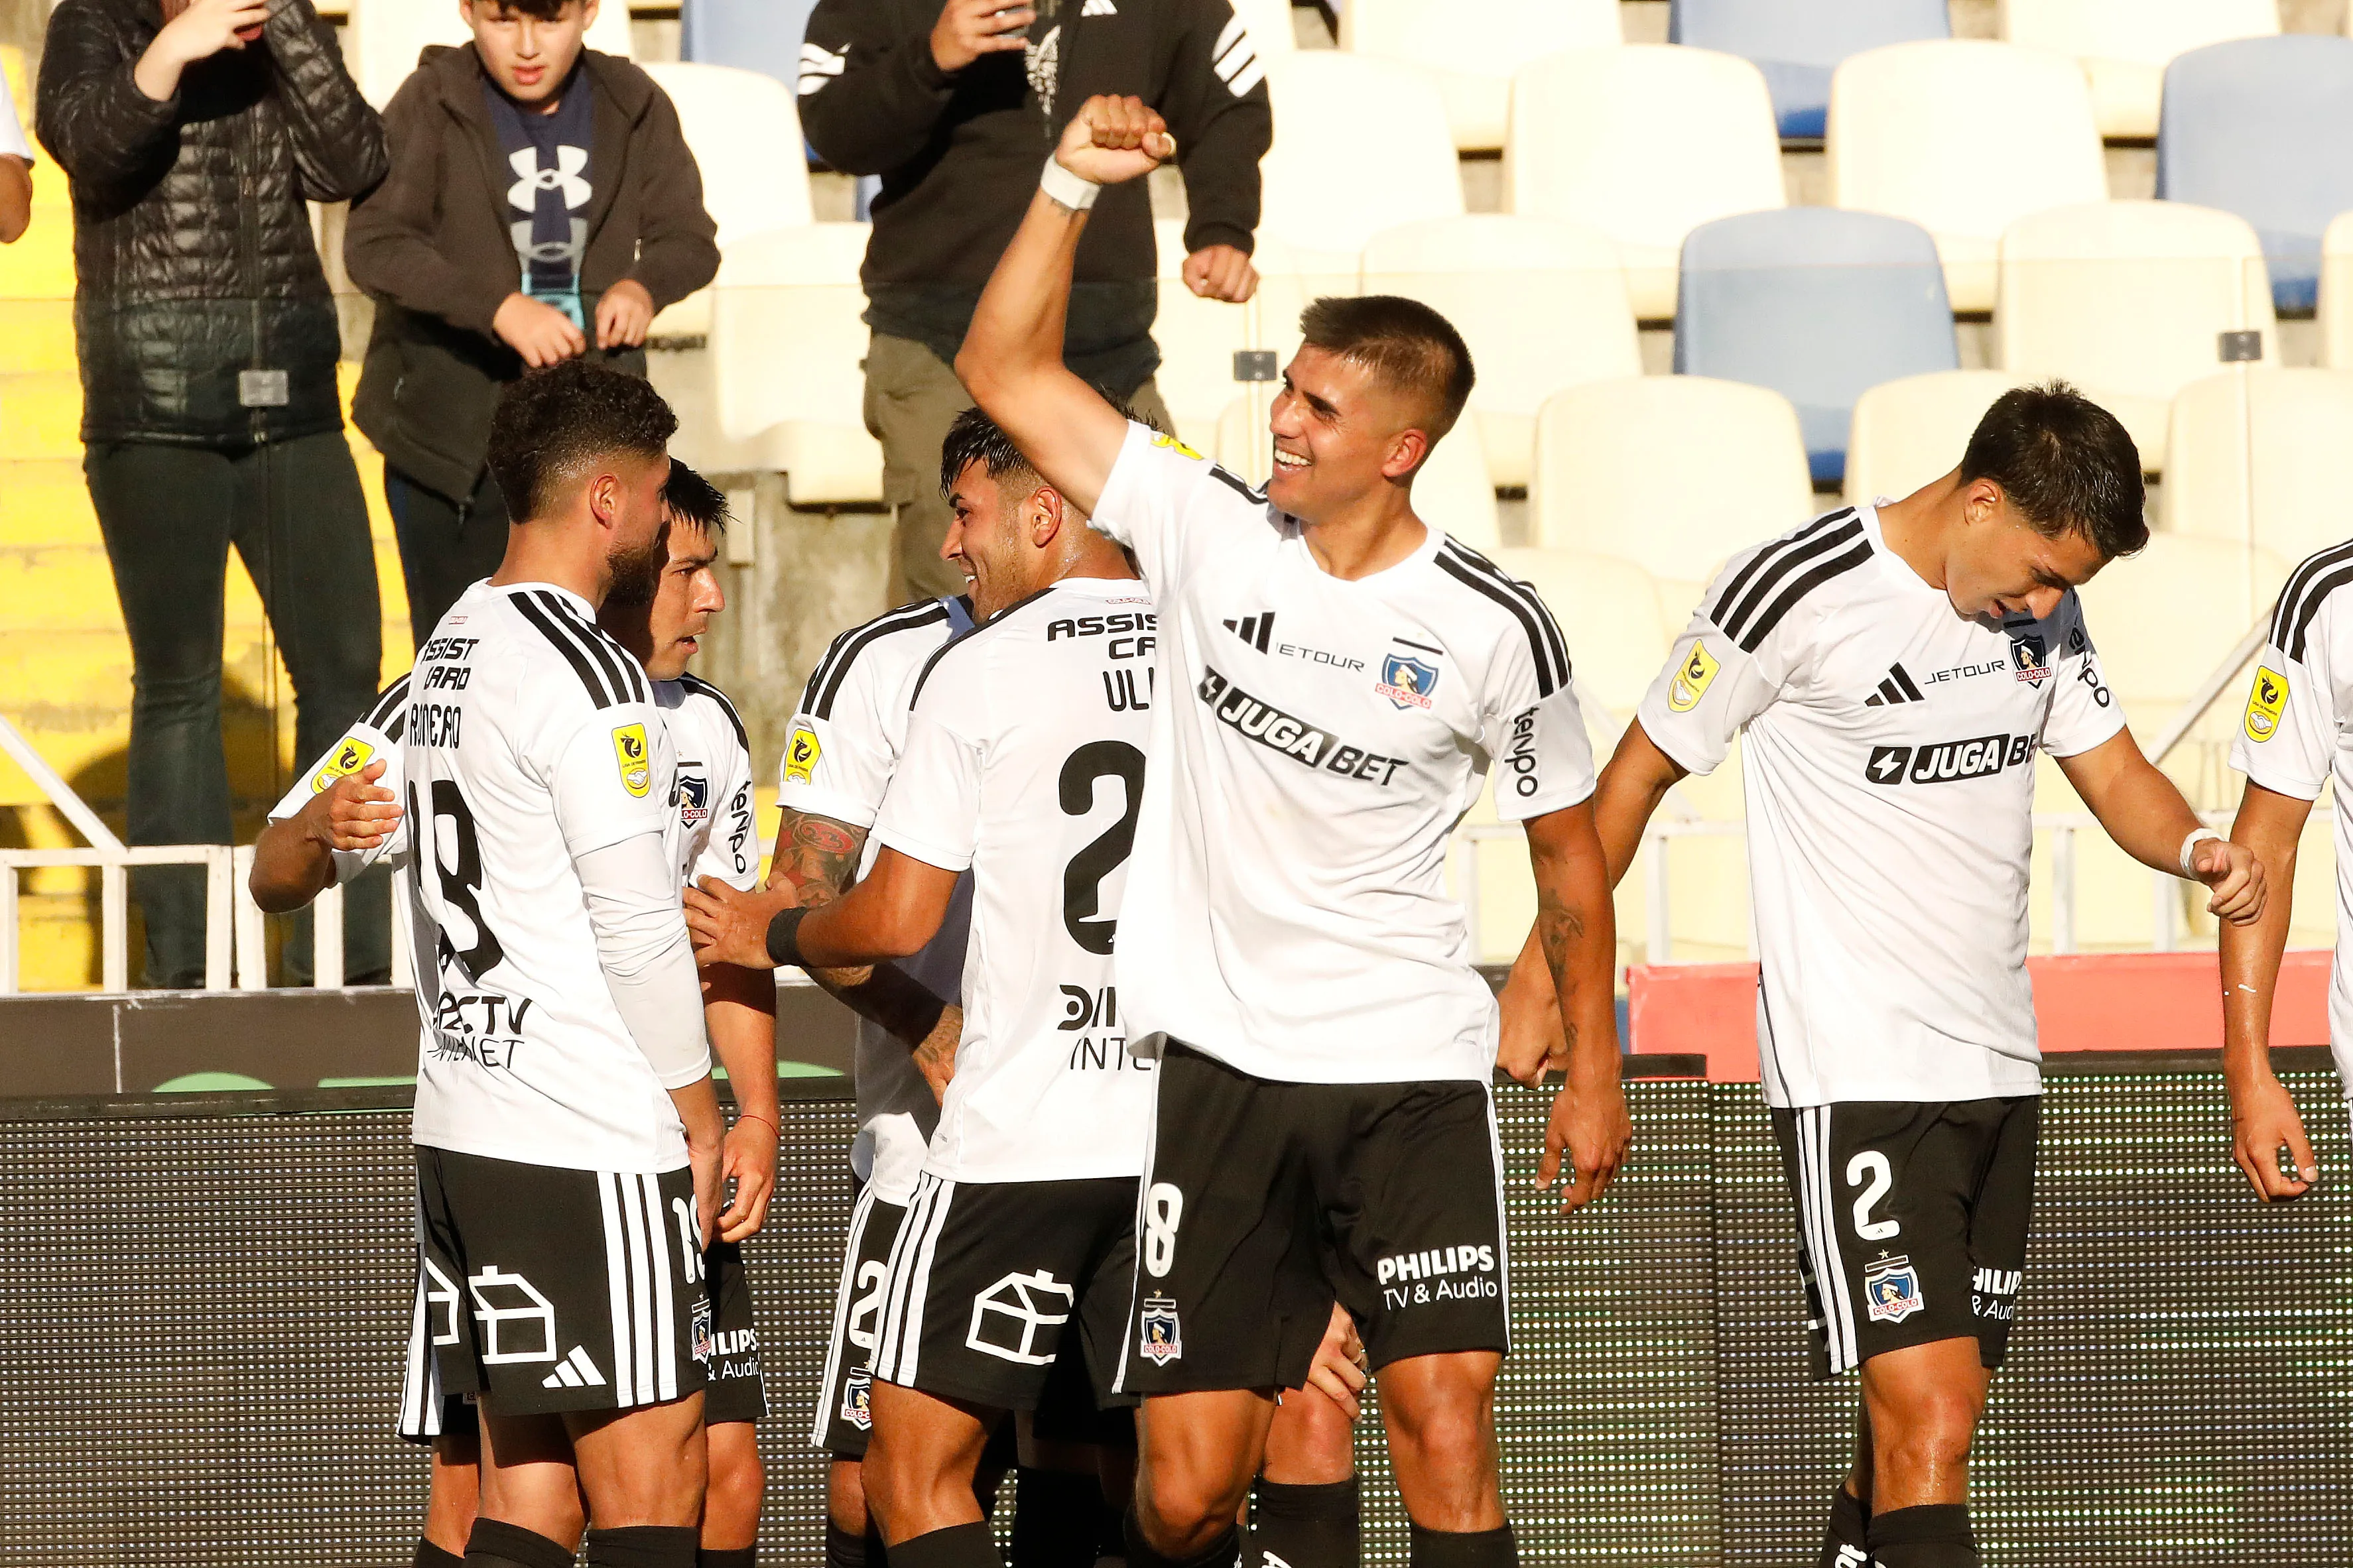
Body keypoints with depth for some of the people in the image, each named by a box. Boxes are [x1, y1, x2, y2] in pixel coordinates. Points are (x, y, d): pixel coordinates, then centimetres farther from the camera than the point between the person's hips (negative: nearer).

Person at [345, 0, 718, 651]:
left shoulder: (632, 106, 2)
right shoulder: (432, 105, -9)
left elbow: (689, 238, 6)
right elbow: (373, 243, -20)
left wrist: (644, 285, -19)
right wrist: (499, 307, -34)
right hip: (451, 435, -2)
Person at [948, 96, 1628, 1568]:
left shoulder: (1496, 629, -5)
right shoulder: (1208, 527, 0)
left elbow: (1569, 850, 8)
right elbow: (1005, 371, -1)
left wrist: (1594, 1070, 10)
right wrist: (1072, 185, -12)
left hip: (1414, 1073, -2)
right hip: (1222, 1062, 2)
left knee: (1448, 1443, -14)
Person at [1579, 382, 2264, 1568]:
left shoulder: (2040, 605, 7)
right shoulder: (1799, 593, -13)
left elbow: (2115, 773, 16)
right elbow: (1639, 774, -3)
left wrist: (2196, 850, -7)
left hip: (1996, 1060, 7)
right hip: (1856, 1070, -7)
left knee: (1939, 1410, 10)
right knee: (1928, 1425, -17)